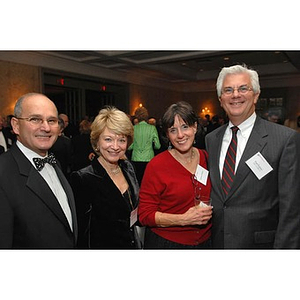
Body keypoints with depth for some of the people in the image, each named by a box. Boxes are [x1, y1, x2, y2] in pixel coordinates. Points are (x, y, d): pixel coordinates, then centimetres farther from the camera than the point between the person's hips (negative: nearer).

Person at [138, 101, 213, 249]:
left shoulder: (206, 158, -3)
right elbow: (145, 215, -15)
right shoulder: (156, 165, -16)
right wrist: (184, 219, -25)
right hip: (166, 242, -4)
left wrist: (209, 212, -7)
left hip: (204, 241, 4)